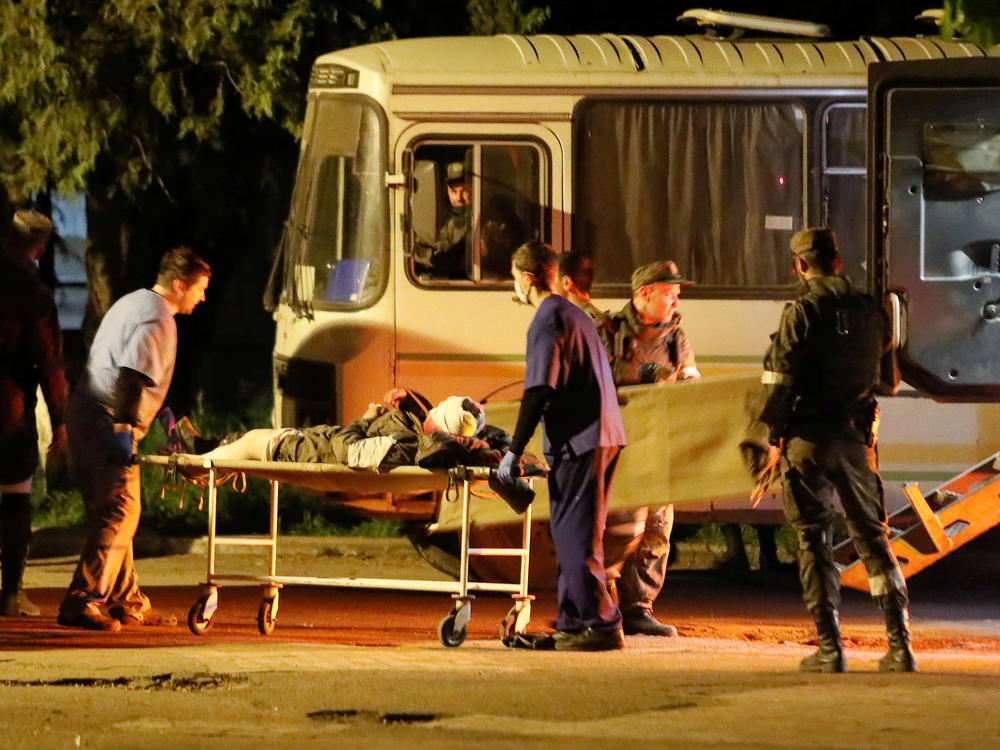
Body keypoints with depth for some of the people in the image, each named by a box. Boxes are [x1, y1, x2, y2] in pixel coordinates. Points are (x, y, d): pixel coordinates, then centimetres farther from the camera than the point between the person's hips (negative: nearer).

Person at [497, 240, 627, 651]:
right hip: (603, 436, 9)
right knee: (572, 533, 13)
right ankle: (573, 624, 14)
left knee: (576, 535, -8)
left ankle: (600, 625, -10)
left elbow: (539, 391, -17)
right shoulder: (575, 314, 20)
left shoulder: (547, 320, -9)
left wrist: (514, 452, -16)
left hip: (578, 442, -9)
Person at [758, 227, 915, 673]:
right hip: (856, 437, 4)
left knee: (814, 542, 3)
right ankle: (900, 644, 0)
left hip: (808, 438, -4)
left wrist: (774, 434, -1)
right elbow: (889, 382, 15)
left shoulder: (803, 311, -9)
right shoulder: (869, 311, 6)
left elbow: (781, 381, -12)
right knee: (872, 539, 9)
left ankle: (829, 648, -2)